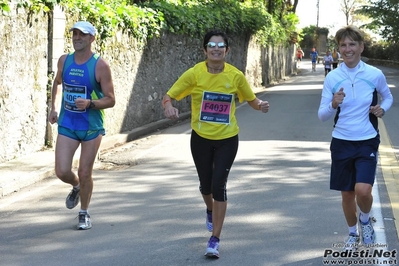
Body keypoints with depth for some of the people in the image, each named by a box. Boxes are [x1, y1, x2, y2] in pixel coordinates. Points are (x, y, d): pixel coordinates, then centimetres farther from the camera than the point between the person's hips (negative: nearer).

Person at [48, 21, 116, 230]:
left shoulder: (100, 65, -12)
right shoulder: (64, 61, 1)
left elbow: (110, 100, -12)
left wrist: (89, 103, -28)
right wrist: (54, 108, 13)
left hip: (92, 127, -3)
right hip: (67, 125, 3)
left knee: (85, 173, 3)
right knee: (62, 171, -6)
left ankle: (84, 213, 25)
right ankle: (76, 187, 31)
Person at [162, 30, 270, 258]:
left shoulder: (236, 76, -8)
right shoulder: (195, 74, -11)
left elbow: (251, 100, 5)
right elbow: (168, 97, -9)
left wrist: (261, 105, -18)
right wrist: (169, 107, -32)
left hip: (227, 139, -1)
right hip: (201, 138, 1)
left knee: (219, 186, -9)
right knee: (206, 184, 16)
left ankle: (215, 240, 0)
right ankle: (210, 211, 53)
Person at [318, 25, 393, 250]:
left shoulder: (375, 75, -6)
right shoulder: (332, 78, -4)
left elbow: (388, 97, 14)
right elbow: (322, 116, -1)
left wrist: (382, 108, -8)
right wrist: (333, 105, -22)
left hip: (367, 142, -2)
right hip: (341, 143, 2)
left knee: (363, 190, -19)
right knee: (347, 193, 11)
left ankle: (365, 220, 15)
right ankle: (353, 233, 36)